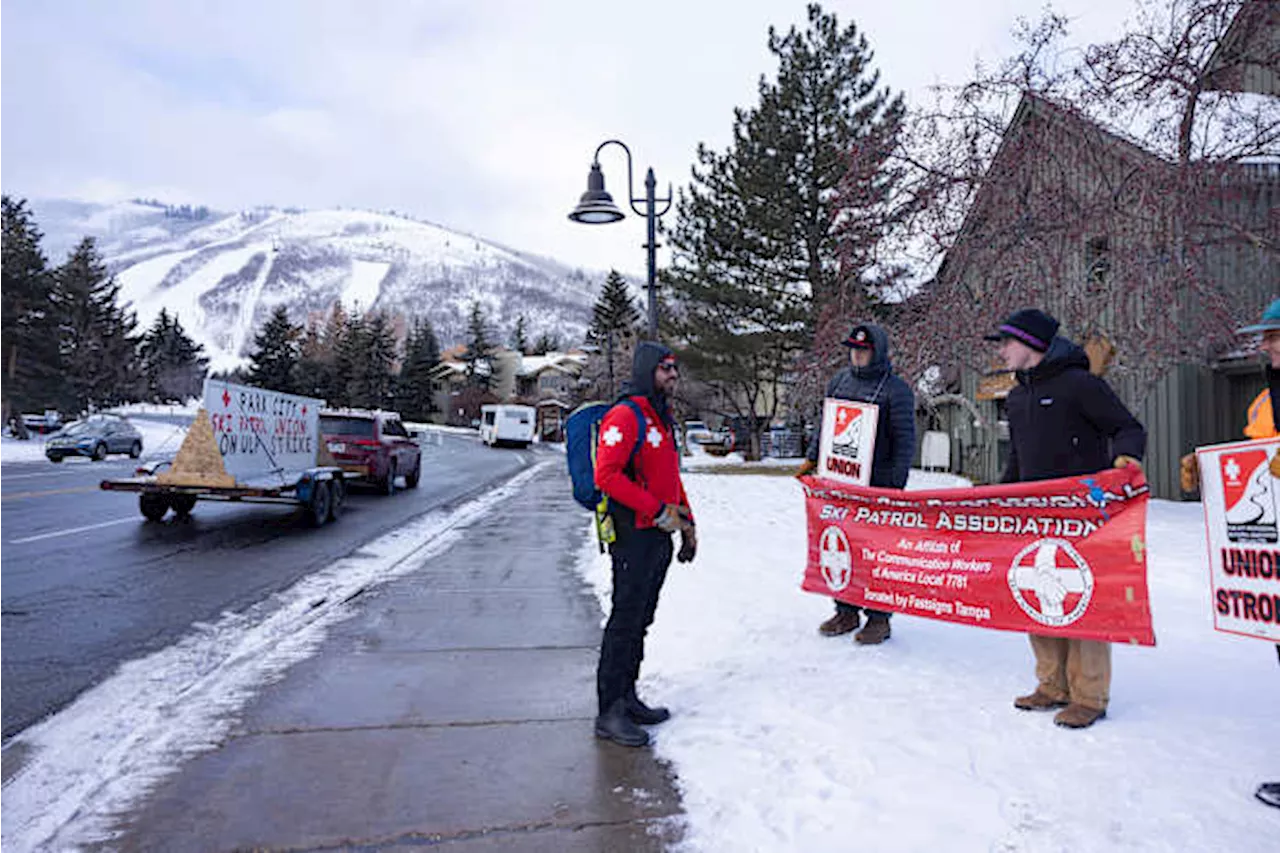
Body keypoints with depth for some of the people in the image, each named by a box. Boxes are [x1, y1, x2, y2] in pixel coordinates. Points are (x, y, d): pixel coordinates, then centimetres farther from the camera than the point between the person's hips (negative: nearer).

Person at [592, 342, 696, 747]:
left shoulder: (663, 419, 19)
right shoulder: (625, 416, -12)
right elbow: (606, 475, -21)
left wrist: (686, 523, 19)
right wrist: (658, 511, -20)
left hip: (659, 536, 9)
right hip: (633, 535, -9)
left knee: (641, 620, 14)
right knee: (625, 621, -4)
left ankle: (626, 697, 26)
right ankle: (609, 713, 5)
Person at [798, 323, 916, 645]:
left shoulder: (896, 389, -4)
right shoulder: (840, 381, 13)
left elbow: (905, 441, -6)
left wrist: (896, 484, -11)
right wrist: (813, 459, 14)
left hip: (877, 484, -5)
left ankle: (879, 618, 11)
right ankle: (846, 611, 22)